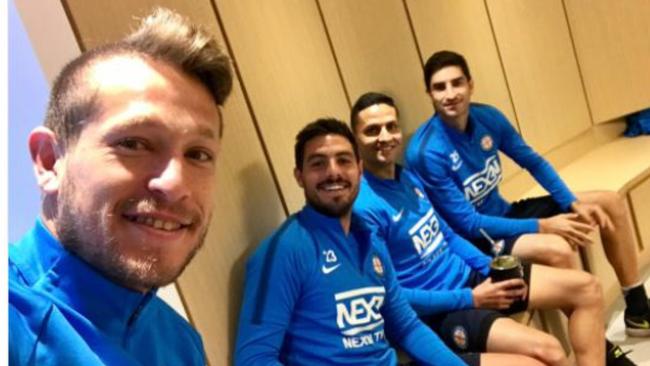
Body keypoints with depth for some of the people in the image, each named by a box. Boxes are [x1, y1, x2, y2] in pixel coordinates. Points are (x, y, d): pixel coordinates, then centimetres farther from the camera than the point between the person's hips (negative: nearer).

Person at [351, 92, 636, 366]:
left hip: (470, 276, 9)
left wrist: (490, 268, 3)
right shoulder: (363, 208, -22)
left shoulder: (408, 178, 7)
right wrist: (469, 299, -18)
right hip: (439, 311, -9)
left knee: (585, 287, 6)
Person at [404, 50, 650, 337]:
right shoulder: (426, 153, -26)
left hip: (504, 214, 8)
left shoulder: (487, 117, -5)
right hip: (474, 240, -8)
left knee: (610, 203, 6)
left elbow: (533, 162, 8)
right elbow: (467, 223, -24)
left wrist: (574, 203, -5)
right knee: (556, 249, -35)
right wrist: (541, 226, -23)